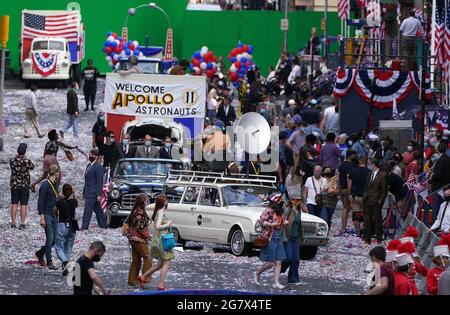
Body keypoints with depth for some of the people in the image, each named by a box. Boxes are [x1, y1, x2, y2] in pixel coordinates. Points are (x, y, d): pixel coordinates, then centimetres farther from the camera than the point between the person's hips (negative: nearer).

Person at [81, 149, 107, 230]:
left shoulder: (98, 167, -12)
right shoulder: (89, 166, 16)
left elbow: (100, 182, -15)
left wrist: (99, 194, -19)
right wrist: (84, 192, 20)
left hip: (93, 193, -9)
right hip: (88, 192, 9)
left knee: (87, 210, -12)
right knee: (98, 210, 14)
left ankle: (84, 227, -13)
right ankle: (103, 225, 21)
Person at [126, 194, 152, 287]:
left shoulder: (134, 211, 10)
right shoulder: (140, 213, -19)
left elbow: (127, 221, 18)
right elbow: (140, 227, -22)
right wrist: (148, 235, -12)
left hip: (133, 238, 10)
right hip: (139, 239, -10)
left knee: (136, 260, 12)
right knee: (147, 258, -4)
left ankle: (132, 279, 15)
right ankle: (146, 278, -5)